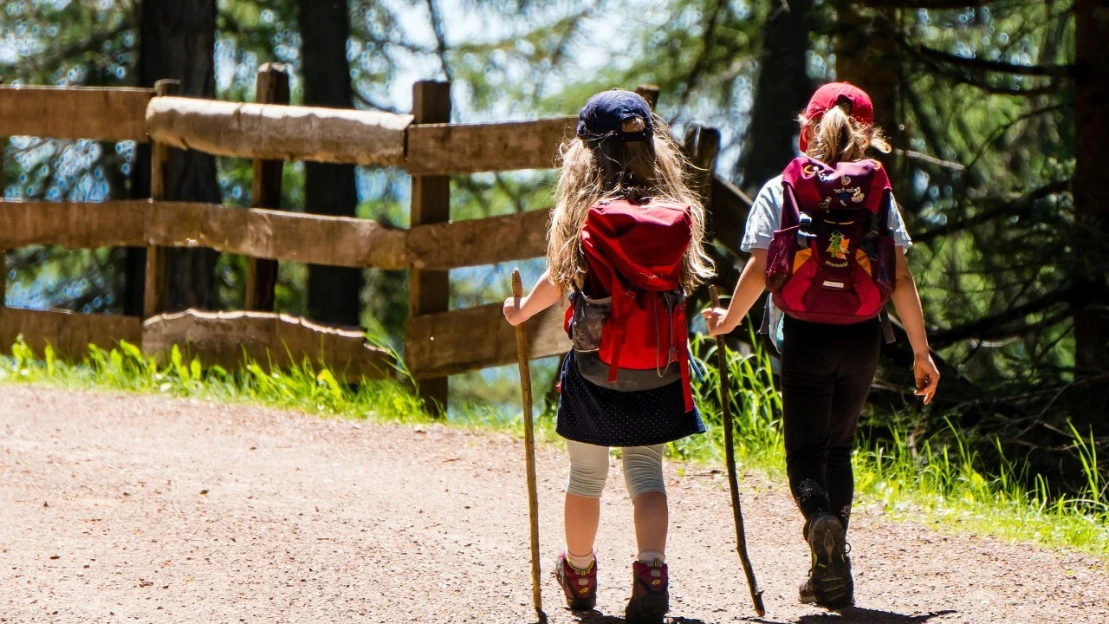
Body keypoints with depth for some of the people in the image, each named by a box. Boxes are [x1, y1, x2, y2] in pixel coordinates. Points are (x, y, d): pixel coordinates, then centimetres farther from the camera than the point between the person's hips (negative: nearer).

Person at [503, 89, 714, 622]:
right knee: (645, 469, 8)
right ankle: (651, 568, -13)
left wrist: (521, 311, 18)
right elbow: (684, 282, 5)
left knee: (586, 474, 14)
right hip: (660, 371, 2)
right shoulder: (679, 213, -6)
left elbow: (557, 284, -1)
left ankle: (579, 574, 31)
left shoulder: (585, 216, -12)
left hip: (595, 369, -2)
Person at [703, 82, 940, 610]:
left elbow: (758, 270, -5)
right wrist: (921, 351, 4)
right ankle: (830, 580, 15)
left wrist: (727, 320, 13)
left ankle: (821, 519, -32)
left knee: (805, 452, 2)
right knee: (839, 447, 16)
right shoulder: (879, 193, 3)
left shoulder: (780, 191, -1)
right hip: (862, 337, 2)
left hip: (805, 335, -2)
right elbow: (901, 278, -1)